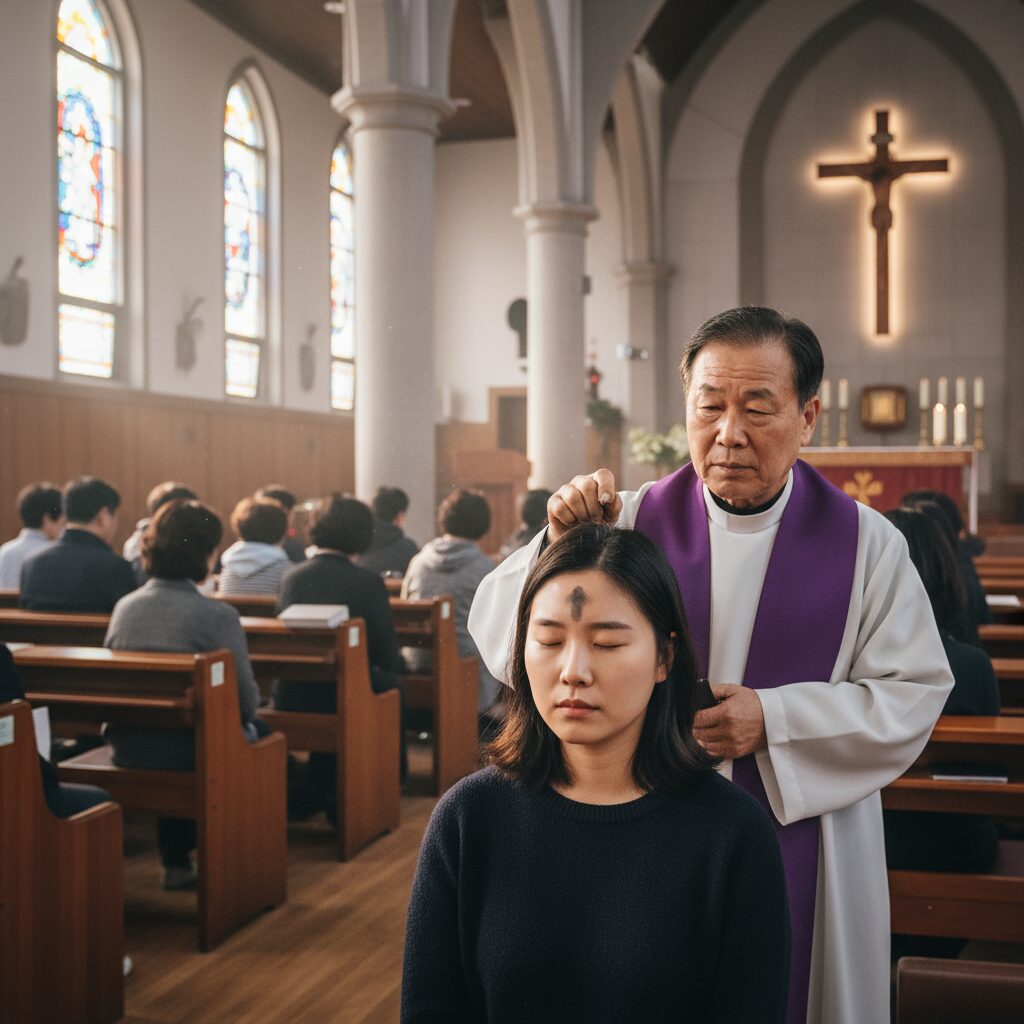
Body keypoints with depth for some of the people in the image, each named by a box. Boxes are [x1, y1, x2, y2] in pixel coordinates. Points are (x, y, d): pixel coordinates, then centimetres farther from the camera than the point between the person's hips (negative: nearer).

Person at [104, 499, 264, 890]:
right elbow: (246, 700, -13)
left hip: (127, 749, 5)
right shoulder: (217, 615, -18)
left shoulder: (124, 607, 0)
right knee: (257, 729, 23)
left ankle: (175, 861, 37)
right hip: (192, 751, -5)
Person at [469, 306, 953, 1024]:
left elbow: (914, 696, -6)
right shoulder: (634, 522, -4)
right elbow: (500, 640, -7)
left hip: (802, 849, 0)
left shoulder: (867, 545, -5)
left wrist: (773, 720, -19)